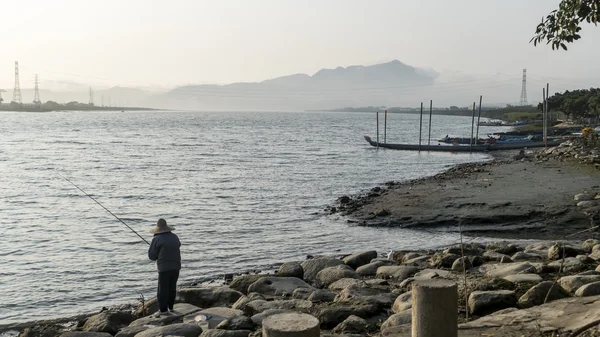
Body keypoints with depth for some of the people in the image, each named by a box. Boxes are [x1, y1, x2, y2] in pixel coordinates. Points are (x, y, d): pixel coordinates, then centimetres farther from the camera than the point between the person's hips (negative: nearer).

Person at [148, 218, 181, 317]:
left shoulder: (157, 239, -7)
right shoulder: (174, 237, 8)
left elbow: (152, 256, -3)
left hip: (164, 268, -6)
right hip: (176, 266, 6)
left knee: (163, 289, 0)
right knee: (172, 288, 15)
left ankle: (163, 310, 1)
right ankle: (170, 307, 23)